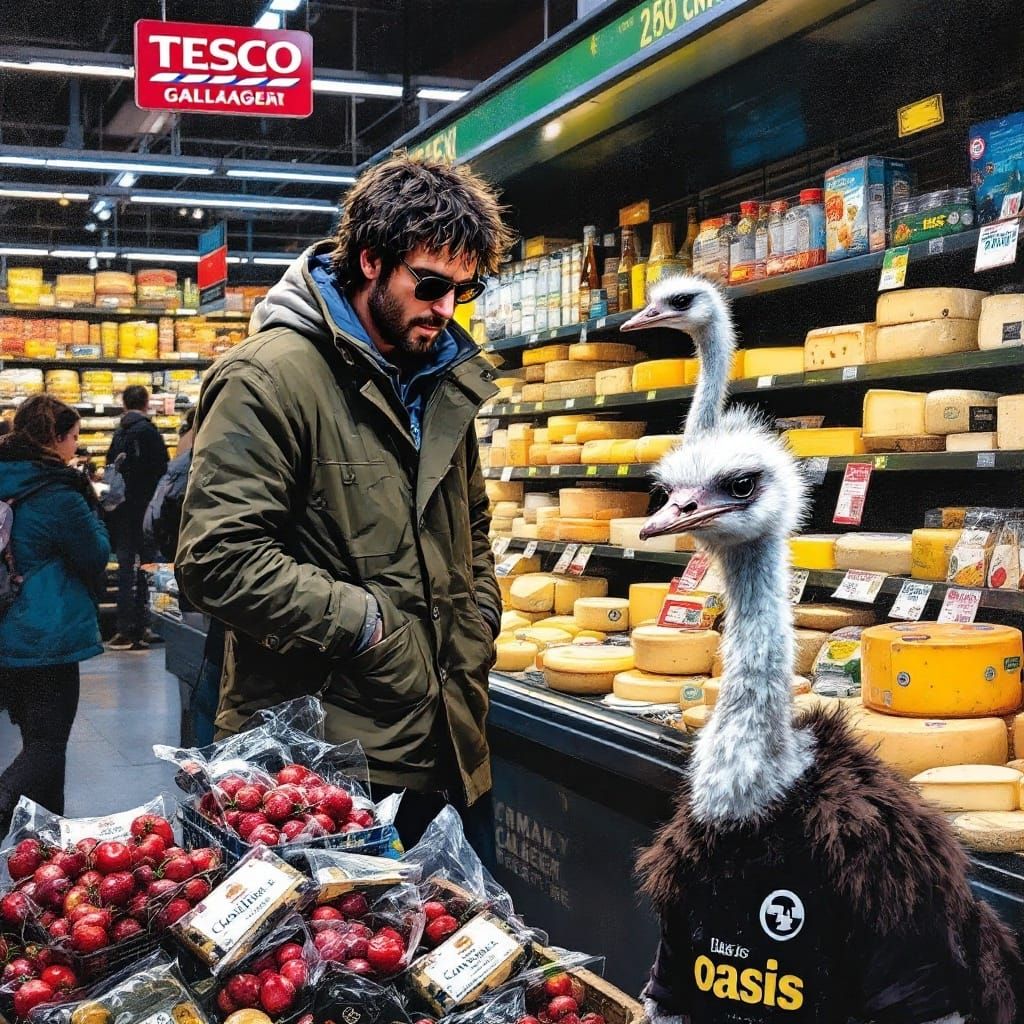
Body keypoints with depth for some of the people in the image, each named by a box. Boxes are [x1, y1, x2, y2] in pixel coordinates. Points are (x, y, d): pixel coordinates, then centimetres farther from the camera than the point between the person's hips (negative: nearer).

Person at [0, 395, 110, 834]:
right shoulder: (58, 494, -17)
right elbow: (96, 556, -8)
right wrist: (90, 505, 3)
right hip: (47, 640, -8)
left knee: (37, 740, 18)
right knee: (47, 746, -3)